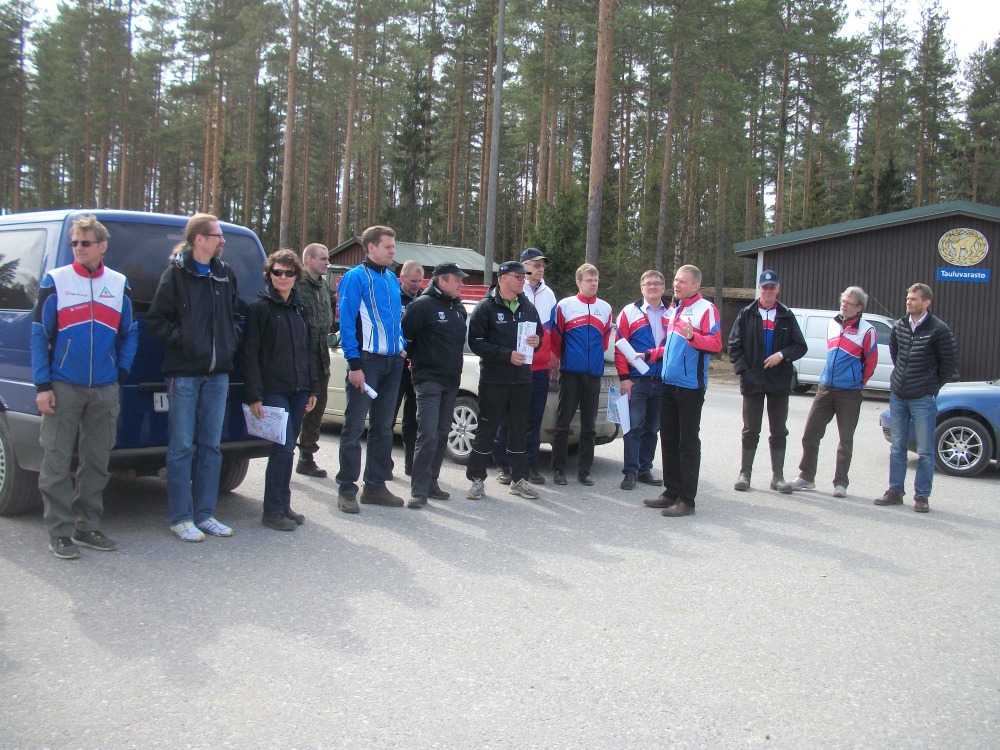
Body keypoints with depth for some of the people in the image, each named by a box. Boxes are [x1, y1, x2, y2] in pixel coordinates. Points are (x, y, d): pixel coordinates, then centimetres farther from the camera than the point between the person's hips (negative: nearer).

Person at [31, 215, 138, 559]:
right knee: (57, 461, -1)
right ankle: (60, 532, 8)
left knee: (97, 462, 9)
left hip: (105, 390, 3)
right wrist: (42, 386, -7)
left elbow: (130, 334, 17)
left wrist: (122, 371, 5)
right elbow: (39, 335, -1)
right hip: (63, 388, -3)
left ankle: (87, 527, 20)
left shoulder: (120, 285, 9)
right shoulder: (54, 281, 0)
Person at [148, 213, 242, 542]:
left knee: (210, 446, 9)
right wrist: (182, 340, -13)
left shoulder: (225, 274, 12)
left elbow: (235, 314, 22)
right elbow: (156, 319, -5)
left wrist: (232, 341, 7)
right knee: (181, 447, -1)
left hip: (217, 373, 6)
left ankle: (205, 514, 18)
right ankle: (181, 517, 7)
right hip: (184, 373, -5)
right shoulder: (175, 273, -4)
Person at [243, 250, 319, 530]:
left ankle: (283, 506, 19)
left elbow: (310, 351, 18)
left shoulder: (300, 308, 14)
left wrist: (312, 389, 13)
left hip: (298, 391, 6)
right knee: (283, 447, -10)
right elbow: (250, 354, -9)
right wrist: (254, 395, -14)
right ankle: (273, 511, -1)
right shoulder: (260, 307, -5)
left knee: (287, 449, 10)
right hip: (273, 390, -6)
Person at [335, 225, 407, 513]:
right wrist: (354, 365, -18)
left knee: (383, 427, 12)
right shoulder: (356, 278, -8)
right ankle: (347, 490, 4)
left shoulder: (392, 279, 14)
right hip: (367, 360, -7)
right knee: (355, 426, -3)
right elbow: (346, 322, -13)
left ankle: (376, 486, 21)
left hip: (392, 361, 7)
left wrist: (402, 348, 11)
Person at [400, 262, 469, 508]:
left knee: (442, 435, 11)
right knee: (428, 435, -13)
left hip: (451, 380, 8)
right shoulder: (424, 304, -11)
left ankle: (431, 483, 21)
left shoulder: (459, 308, 14)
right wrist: (414, 359, -3)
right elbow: (404, 333, -13)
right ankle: (419, 491, -9)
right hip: (428, 380, -8)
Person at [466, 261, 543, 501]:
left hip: (522, 379, 5)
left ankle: (519, 479, 19)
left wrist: (537, 341, -3)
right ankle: (476, 479, 9)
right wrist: (507, 355, -19)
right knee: (486, 429, 0)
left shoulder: (528, 308, 13)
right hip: (493, 380, -5)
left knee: (519, 429, 10)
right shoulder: (486, 307, -5)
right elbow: (476, 342, -12)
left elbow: (539, 334, 21)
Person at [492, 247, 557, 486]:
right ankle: (502, 465, 10)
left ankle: (531, 465, 15)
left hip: (541, 368, 5)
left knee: (535, 419, 7)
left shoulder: (549, 294, 14)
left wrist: (552, 359, 11)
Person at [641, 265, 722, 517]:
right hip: (668, 383, 8)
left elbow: (715, 344, -15)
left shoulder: (706, 309, -7)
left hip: (690, 385, -8)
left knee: (688, 442, -4)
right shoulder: (672, 310, 18)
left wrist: (692, 336, -30)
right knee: (668, 439, 11)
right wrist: (649, 355, 16)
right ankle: (671, 492, 20)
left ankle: (686, 500, 0)